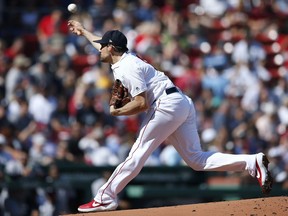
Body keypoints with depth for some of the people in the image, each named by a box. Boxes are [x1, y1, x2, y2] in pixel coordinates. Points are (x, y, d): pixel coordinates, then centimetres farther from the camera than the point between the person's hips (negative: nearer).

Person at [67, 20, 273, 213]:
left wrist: (117, 112, -2)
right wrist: (84, 31, 55)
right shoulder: (126, 57, 19)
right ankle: (252, 162, -10)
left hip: (166, 105, -9)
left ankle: (105, 198, -5)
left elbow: (142, 103, -17)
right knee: (196, 159, 1)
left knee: (138, 153, -6)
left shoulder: (127, 68, -9)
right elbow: (106, 43, 43)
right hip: (183, 104, 9)